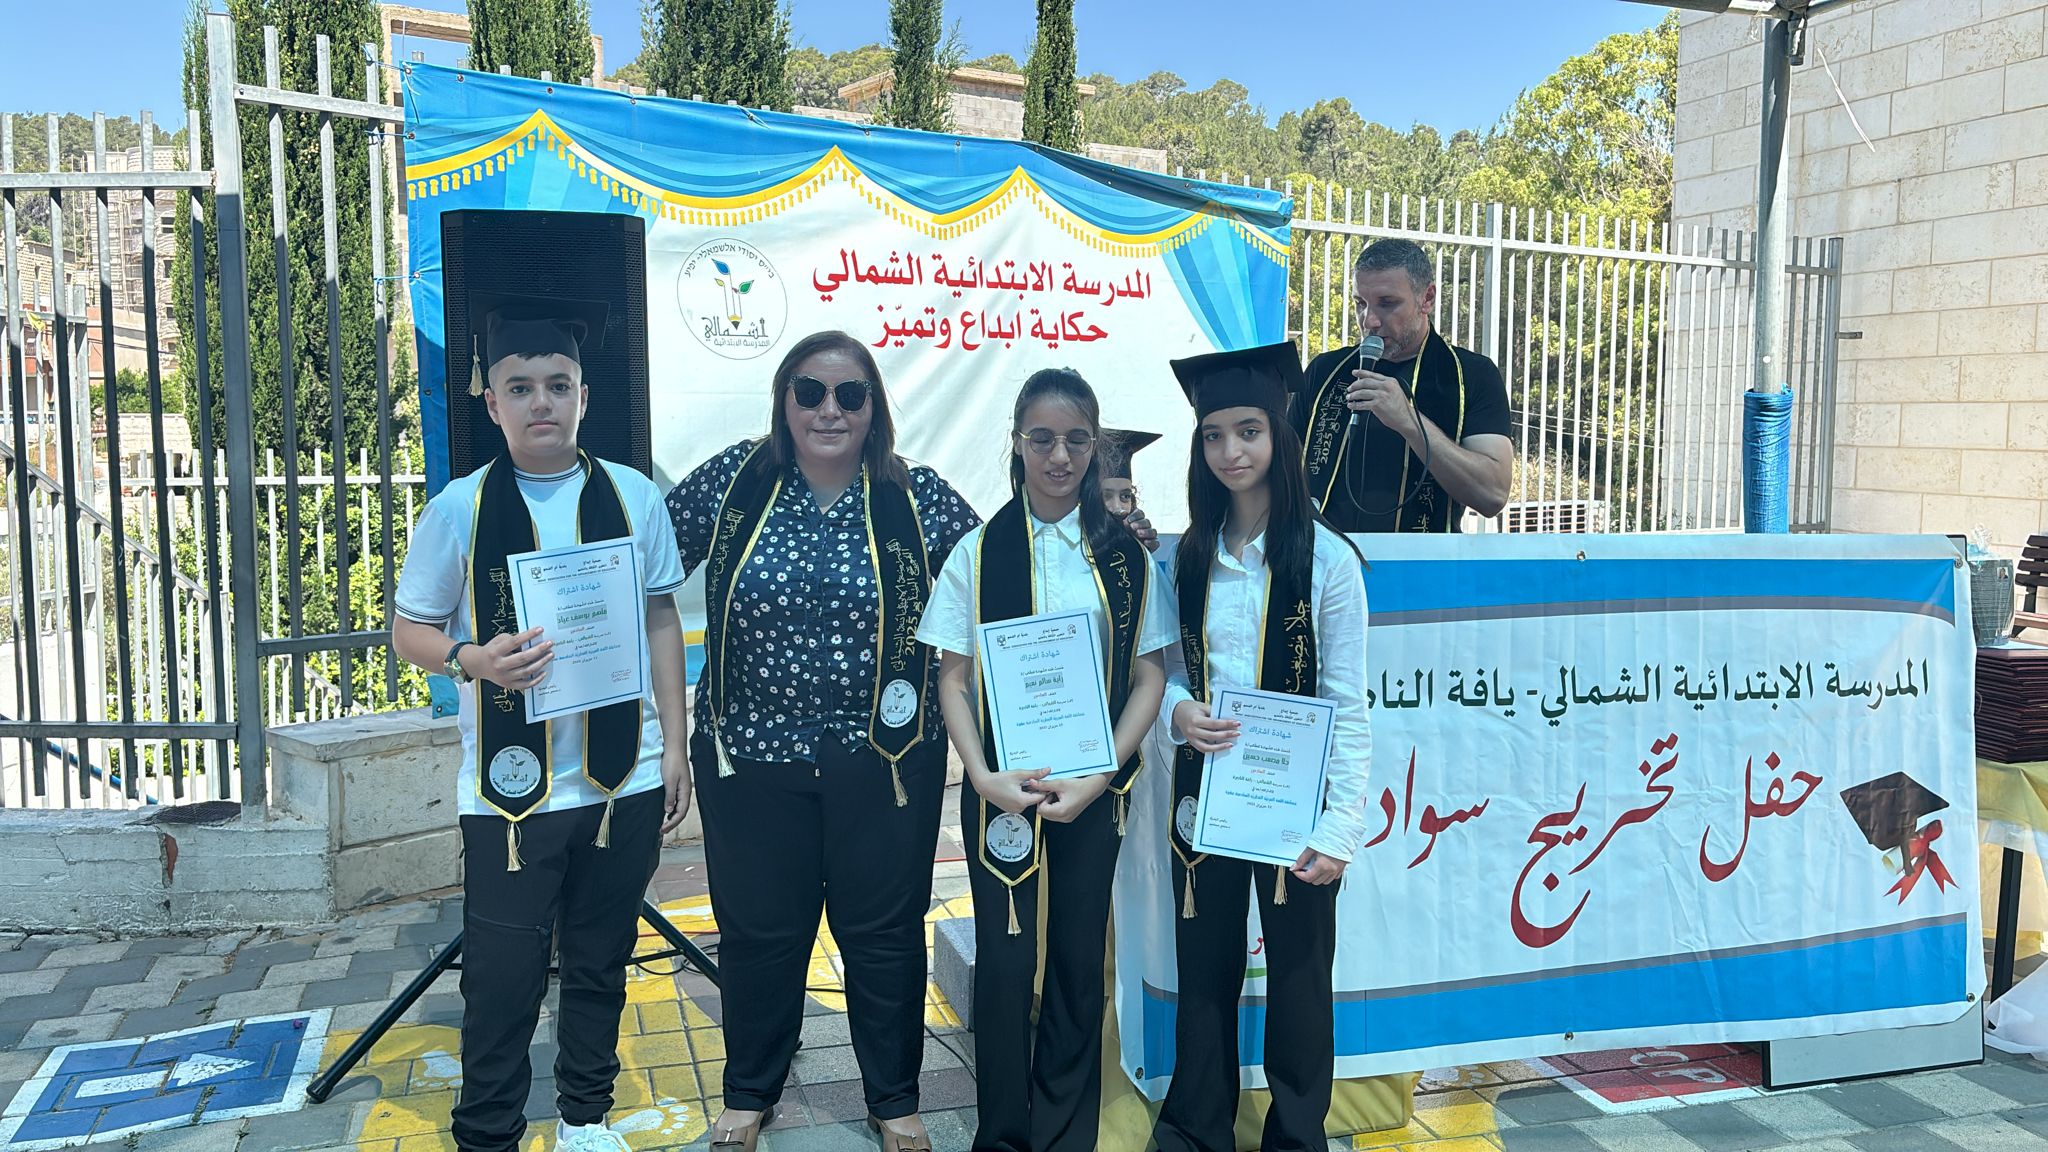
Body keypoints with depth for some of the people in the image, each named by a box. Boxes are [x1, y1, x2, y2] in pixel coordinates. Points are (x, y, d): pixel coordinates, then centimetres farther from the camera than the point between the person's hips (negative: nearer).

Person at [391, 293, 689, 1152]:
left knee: (601, 962, 16)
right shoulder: (460, 507, -4)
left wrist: (674, 747, 4)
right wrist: (474, 659, -19)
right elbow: (409, 630, 3)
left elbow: (661, 619, 7)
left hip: (625, 780, 2)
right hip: (510, 785, -2)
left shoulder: (633, 496, 1)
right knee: (503, 979, 4)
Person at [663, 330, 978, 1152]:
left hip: (884, 761, 0)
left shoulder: (919, 498, -4)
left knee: (883, 932, 12)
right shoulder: (733, 481, -2)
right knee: (758, 931, 15)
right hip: (753, 755, 1)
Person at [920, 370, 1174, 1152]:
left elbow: (1149, 677, 1)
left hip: (1093, 787, 1)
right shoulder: (980, 551, -1)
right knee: (1005, 959, 5)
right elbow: (954, 677, -1)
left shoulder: (1126, 556, 2)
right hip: (1002, 787, -1)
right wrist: (984, 776, -14)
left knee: (1079, 958, 9)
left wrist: (1100, 777, -11)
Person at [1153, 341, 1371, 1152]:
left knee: (1298, 967, 9)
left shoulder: (1325, 558, -8)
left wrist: (1341, 823, -13)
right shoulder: (1187, 557, 5)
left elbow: (1346, 703, -8)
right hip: (1204, 784, 4)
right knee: (1204, 964, 12)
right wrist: (1177, 711, -12)